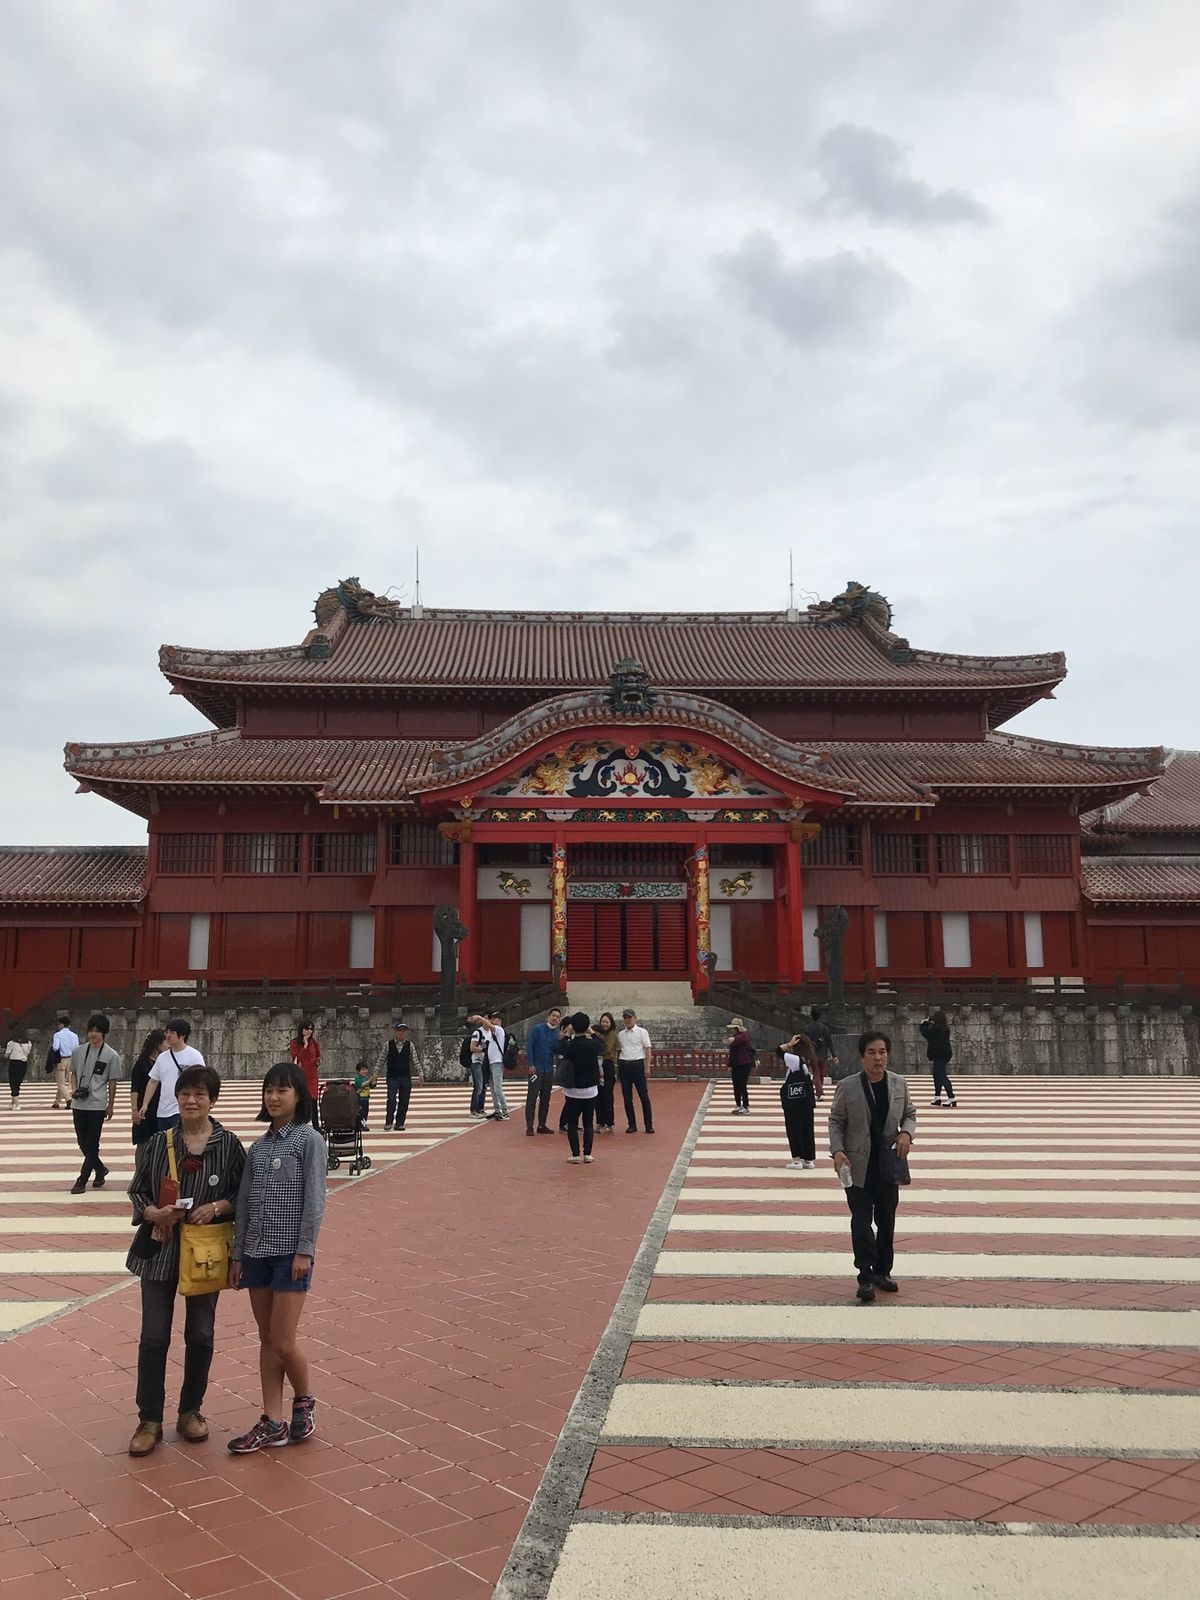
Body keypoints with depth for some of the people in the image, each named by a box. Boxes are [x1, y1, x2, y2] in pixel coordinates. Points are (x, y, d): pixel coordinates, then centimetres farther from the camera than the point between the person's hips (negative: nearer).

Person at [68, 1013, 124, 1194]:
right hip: (79, 1103, 4)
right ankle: (100, 1169, 31)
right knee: (82, 1142, 11)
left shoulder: (111, 1055, -5)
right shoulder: (79, 1051, 5)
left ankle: (82, 1180, 6)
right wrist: (74, 1088, -3)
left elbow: (112, 1082, 0)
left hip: (97, 1104, -4)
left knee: (92, 1143, -1)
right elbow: (73, 1073, 16)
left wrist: (110, 1106, 3)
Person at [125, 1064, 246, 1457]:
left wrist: (218, 1207, -18)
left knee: (200, 1335, 10)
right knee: (154, 1335, 3)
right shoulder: (158, 1143, -1)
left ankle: (190, 1411, 28)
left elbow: (243, 1195, 0)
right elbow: (137, 1190, 3)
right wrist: (153, 1212, -15)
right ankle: (150, 1420, 17)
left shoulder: (229, 1145, -4)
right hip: (160, 1250, 0)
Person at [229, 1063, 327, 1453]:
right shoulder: (258, 1147, 9)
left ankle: (304, 1402, 22)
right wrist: (238, 1255, 9)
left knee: (283, 1342, -3)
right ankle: (272, 1423, 19)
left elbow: (313, 1199, -11)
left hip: (291, 1252, -6)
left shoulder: (309, 1140, -8)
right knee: (267, 1340, 10)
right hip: (257, 1252, 6)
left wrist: (305, 1251, -15)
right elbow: (245, 1203, 10)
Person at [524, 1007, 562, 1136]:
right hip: (536, 1068, -5)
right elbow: (529, 1046, -7)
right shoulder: (537, 1028, -5)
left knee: (545, 1099, 8)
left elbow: (557, 1052, 4)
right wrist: (531, 1064, -13)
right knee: (532, 1098, -6)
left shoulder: (557, 1034, 7)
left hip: (549, 1070, 5)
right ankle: (529, 1126, -4)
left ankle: (542, 1125, 16)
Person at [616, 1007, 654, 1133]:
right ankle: (631, 1124, 15)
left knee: (644, 1096, -2)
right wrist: (618, 1068, 11)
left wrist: (647, 1067, -8)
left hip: (637, 1065, -4)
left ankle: (649, 1124, 5)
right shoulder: (620, 1034, 10)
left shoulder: (641, 1032, -1)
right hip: (624, 1065, 4)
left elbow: (648, 1050, -2)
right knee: (627, 1097, 6)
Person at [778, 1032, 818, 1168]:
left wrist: (789, 1044, -9)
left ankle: (797, 1159, 3)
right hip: (808, 1100, 7)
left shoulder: (796, 1060, -16)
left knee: (794, 1129, 2)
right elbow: (813, 1080, 12)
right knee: (808, 1129, 11)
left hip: (795, 1102, -7)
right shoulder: (810, 1061, 7)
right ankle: (809, 1159, 16)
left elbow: (779, 1051, -18)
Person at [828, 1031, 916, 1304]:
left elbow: (910, 1114, 11)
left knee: (886, 1221, 14)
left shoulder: (899, 1083, 0)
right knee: (862, 1222, -2)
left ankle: (883, 1272, 29)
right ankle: (866, 1278, 4)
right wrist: (837, 1151, -16)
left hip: (889, 1165, 3)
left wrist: (906, 1132, -11)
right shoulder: (847, 1086, -9)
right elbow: (836, 1121, -2)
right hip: (858, 1167, -3)